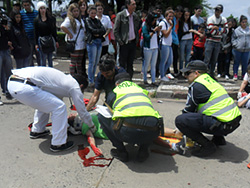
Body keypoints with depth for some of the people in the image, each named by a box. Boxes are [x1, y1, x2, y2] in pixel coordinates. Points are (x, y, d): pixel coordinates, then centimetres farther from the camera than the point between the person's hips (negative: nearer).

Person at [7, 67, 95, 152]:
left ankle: (37, 131, 43)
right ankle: (58, 144, 7)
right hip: (24, 87, -10)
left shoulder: (64, 78, 28)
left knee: (44, 103, 30)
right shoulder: (75, 86, 4)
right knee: (59, 107, -3)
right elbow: (82, 111, 11)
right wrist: (92, 126, 29)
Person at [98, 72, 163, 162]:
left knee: (101, 116, 20)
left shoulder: (114, 92, 24)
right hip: (152, 133, 4)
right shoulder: (141, 89, 33)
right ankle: (143, 150, 20)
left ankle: (121, 151, 17)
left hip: (129, 132, -4)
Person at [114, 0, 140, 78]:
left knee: (130, 63, 11)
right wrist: (120, 41, -11)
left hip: (133, 43, 5)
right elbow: (115, 30, -6)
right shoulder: (120, 15, -6)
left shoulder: (135, 16, 8)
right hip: (124, 43, -5)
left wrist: (137, 39, 10)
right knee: (122, 63, 2)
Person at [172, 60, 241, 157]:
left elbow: (188, 110, 0)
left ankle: (208, 146, -6)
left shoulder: (196, 85, -9)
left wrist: (181, 131, 17)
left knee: (179, 120, -15)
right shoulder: (210, 80, 20)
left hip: (222, 125, -10)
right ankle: (218, 139, 23)